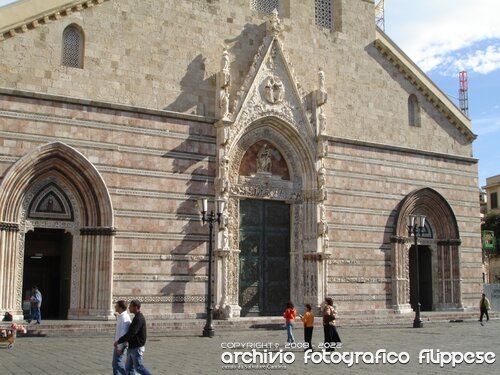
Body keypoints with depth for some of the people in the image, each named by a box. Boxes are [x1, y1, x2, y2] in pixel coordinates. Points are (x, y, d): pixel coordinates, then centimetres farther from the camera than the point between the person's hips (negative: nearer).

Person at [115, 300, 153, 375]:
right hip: (132, 348, 10)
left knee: (138, 367, -4)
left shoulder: (139, 319, -19)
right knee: (128, 367, 10)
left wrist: (118, 341, -18)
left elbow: (131, 333, -24)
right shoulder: (137, 317, 13)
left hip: (136, 348, -10)